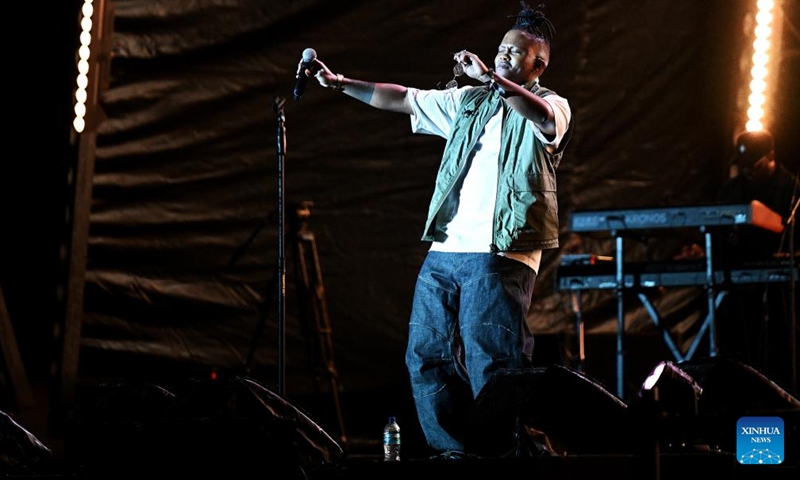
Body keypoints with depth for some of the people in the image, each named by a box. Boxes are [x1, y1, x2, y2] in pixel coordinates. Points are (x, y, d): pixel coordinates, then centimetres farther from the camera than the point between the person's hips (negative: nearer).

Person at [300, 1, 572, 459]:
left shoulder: (553, 105, 3)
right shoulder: (468, 101, 21)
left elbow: (544, 119, -23)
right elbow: (402, 99, 22)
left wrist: (490, 77, -28)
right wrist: (338, 83, 14)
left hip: (500, 255, -7)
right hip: (444, 251, 7)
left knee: (491, 366, -11)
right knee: (426, 357, 2)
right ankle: (452, 455, 8)